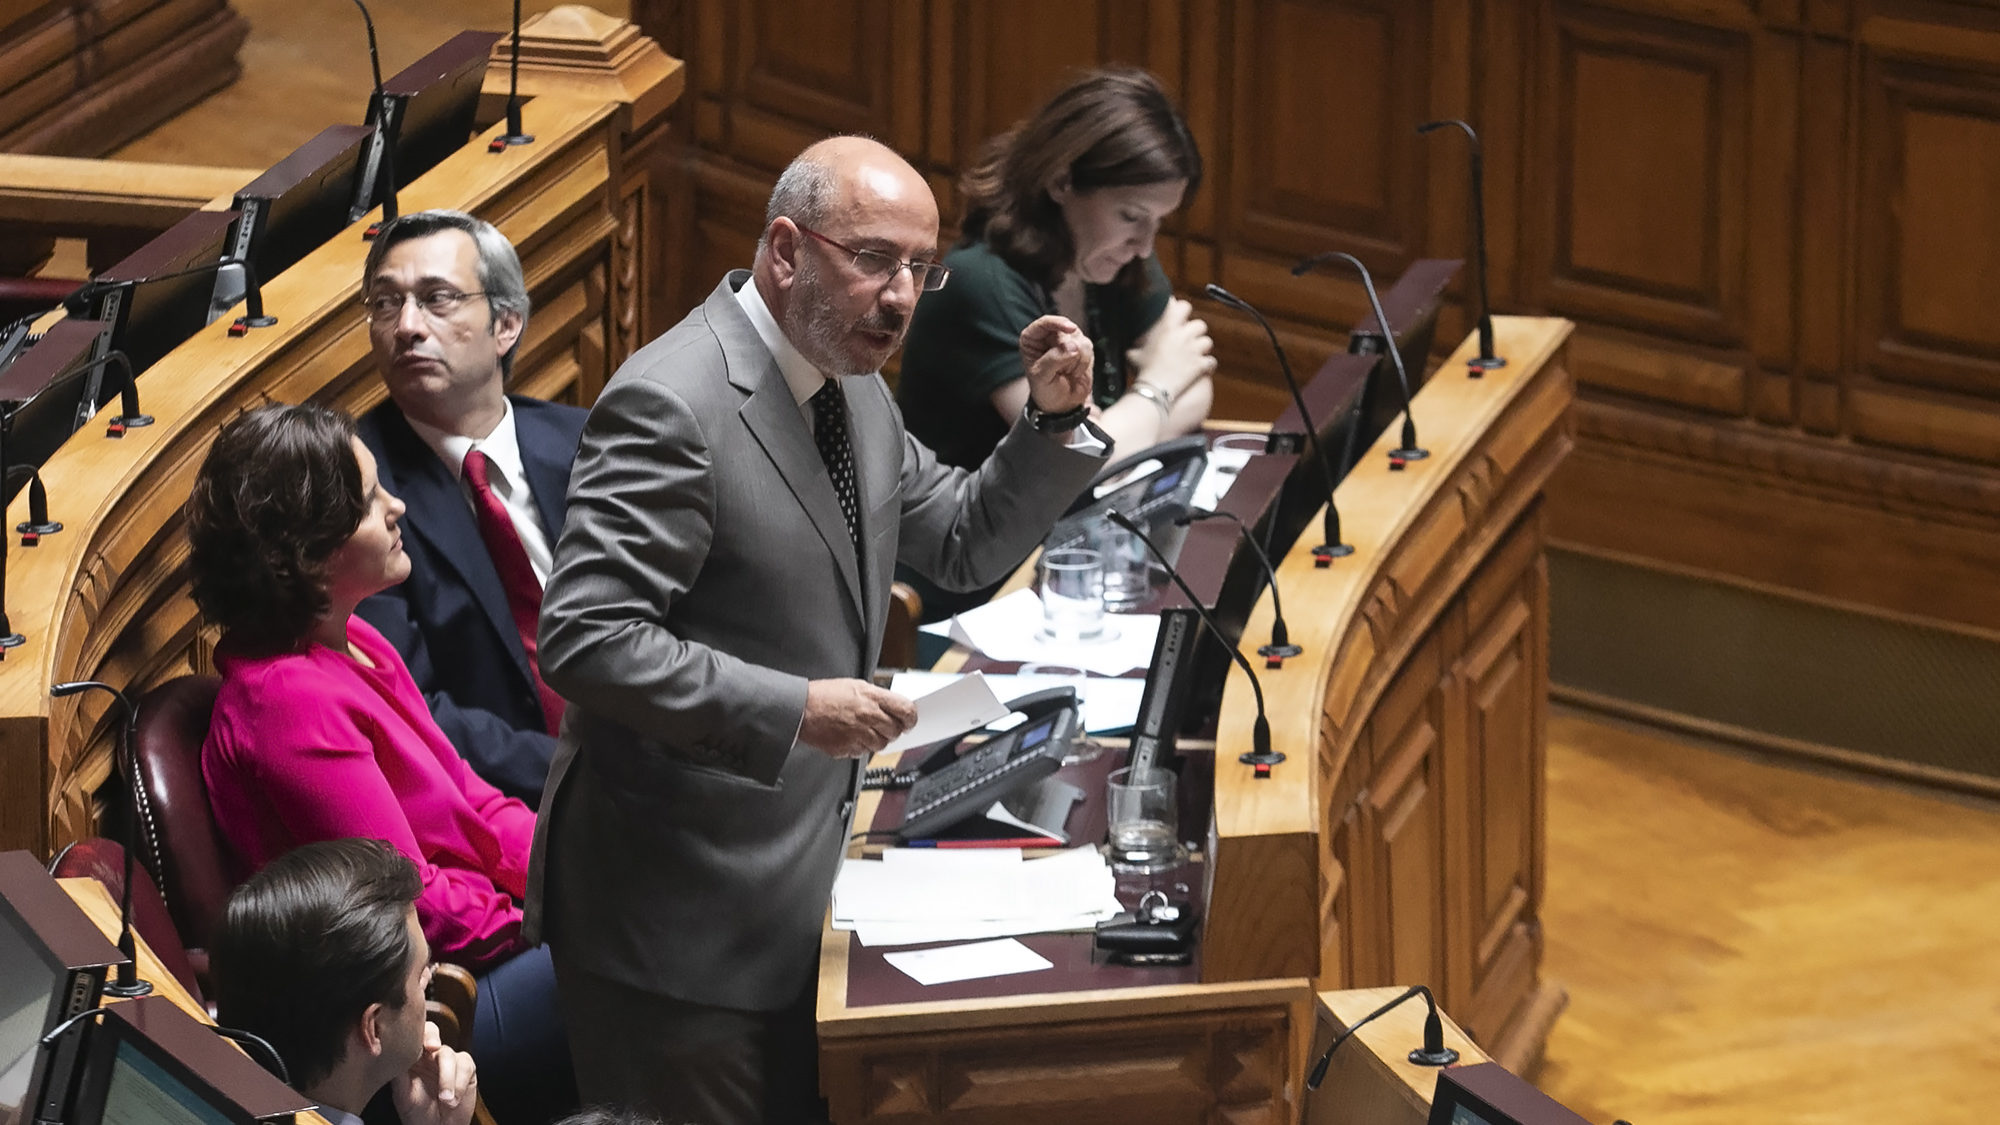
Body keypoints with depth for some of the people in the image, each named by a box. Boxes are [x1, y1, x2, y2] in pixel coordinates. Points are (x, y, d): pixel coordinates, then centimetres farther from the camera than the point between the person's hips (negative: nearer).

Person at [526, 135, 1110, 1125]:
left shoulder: (850, 389, 9)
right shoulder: (671, 407, -21)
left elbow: (964, 544, 21)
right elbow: (586, 640, -27)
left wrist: (1054, 420, 4)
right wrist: (793, 710, -29)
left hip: (789, 892, 9)